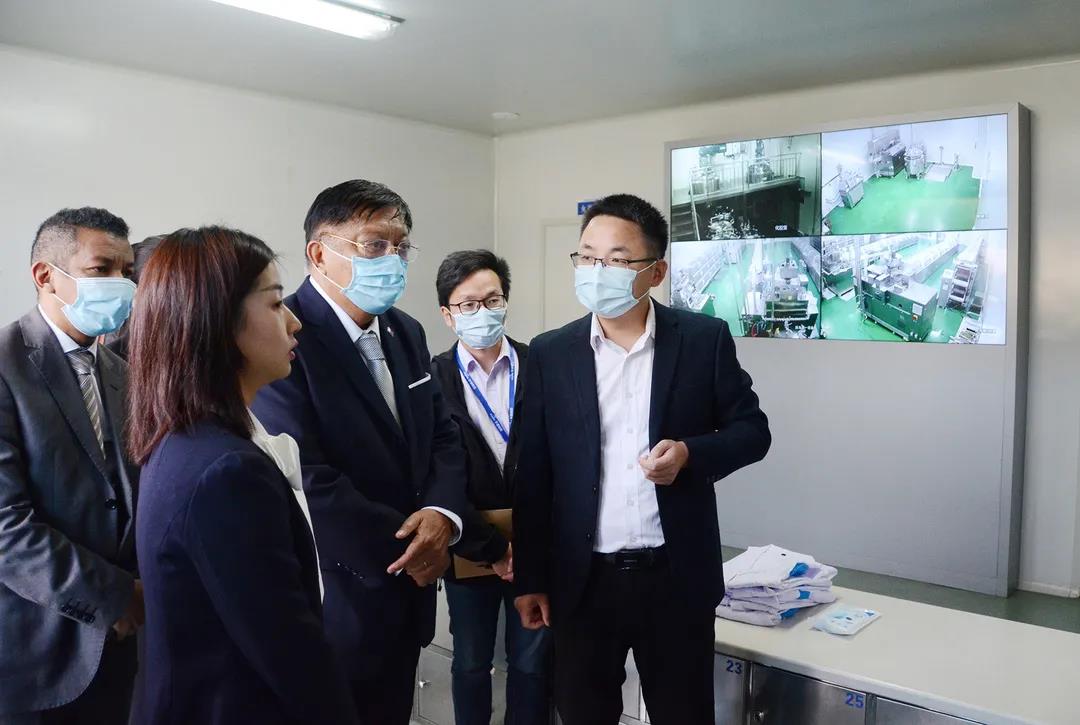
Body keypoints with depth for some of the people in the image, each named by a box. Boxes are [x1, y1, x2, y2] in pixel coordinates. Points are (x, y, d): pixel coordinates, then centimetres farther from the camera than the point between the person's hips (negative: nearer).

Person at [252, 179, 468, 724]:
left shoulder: (406, 332, 8)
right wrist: (404, 548, -17)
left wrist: (441, 513, -12)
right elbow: (305, 478, -24)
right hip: (332, 599, -7)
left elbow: (442, 436, 7)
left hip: (406, 587, 8)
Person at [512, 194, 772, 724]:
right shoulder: (550, 354, -1)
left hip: (677, 576, -1)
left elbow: (753, 431, 3)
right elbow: (532, 475, 1)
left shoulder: (705, 339, -4)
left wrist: (691, 453, -18)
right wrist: (530, 579, 2)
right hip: (583, 581, 1)